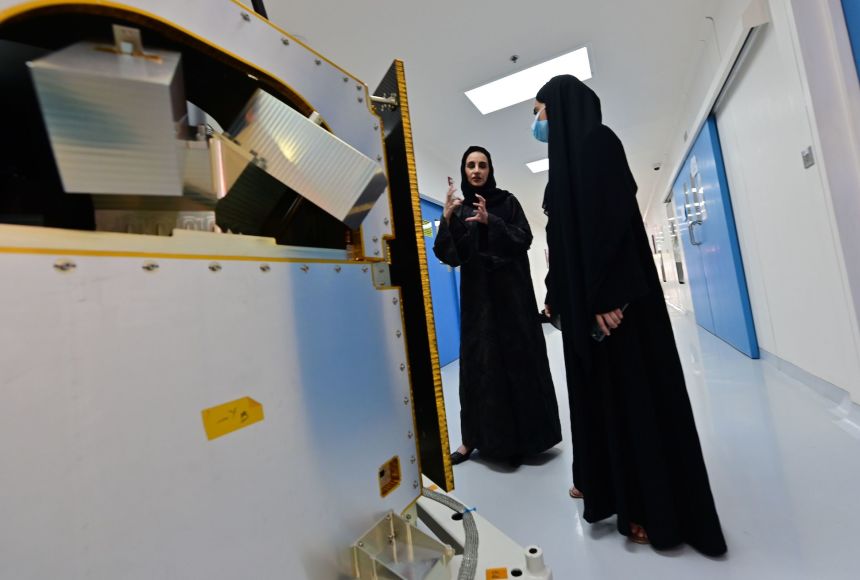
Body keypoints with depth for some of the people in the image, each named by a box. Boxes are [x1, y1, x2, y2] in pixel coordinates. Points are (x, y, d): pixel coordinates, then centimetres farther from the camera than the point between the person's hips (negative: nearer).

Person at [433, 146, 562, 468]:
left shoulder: (507, 201, 6)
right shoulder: (458, 209, 8)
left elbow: (524, 239, -5)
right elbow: (447, 255, -3)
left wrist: (490, 221, -18)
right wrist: (446, 219, -18)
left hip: (511, 291, -1)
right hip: (477, 294, 1)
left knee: (518, 357, 0)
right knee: (477, 362, 2)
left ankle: (524, 436, 15)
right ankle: (474, 437, 14)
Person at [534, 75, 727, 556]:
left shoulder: (595, 142, -6)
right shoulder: (570, 156, 21)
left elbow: (612, 219, -20)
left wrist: (606, 296, -26)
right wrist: (555, 294, 21)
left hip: (610, 296, -10)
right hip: (584, 296, 10)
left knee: (633, 389, -1)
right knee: (599, 388, 15)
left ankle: (659, 510, 16)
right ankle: (605, 482, 31)